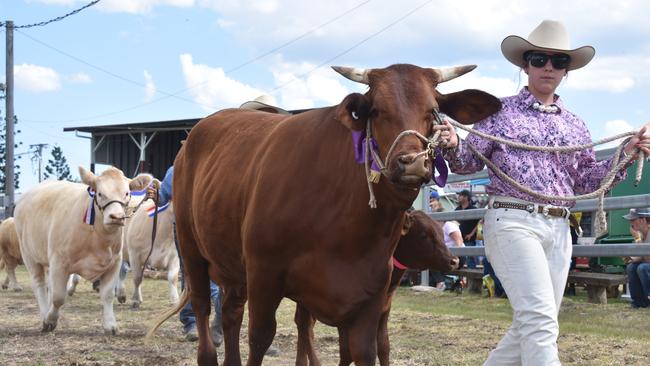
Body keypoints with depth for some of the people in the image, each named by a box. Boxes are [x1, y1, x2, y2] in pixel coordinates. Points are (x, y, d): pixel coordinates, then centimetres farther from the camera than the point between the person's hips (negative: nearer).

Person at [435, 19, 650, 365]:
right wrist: (453, 146, -16)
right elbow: (469, 162, 6)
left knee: (529, 329, 9)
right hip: (512, 221, -6)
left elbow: (586, 180, 17)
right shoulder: (501, 111, 5)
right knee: (540, 322, -18)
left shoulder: (573, 124, 17)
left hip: (558, 230, 6)